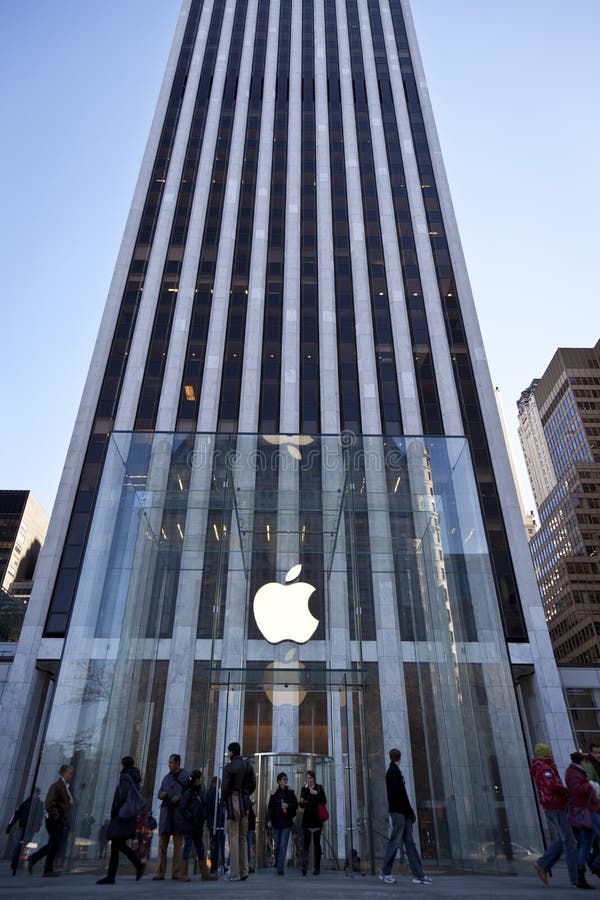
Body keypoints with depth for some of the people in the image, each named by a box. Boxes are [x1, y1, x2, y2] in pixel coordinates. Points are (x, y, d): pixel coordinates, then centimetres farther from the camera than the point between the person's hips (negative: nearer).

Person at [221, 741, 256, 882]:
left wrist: (225, 800, 7)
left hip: (233, 803, -5)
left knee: (234, 838, -2)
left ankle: (234, 873, -1)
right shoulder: (248, 765, 7)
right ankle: (244, 871, 11)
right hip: (245, 803, 6)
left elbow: (225, 788, -11)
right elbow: (253, 785, 8)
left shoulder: (229, 767, -10)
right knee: (243, 838, 12)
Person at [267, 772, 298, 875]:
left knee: (283, 846, -7)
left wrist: (288, 805, -15)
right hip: (276, 823, 1)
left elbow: (296, 805, 2)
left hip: (286, 823, -1)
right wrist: (269, 820, -15)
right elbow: (270, 808, -5)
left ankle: (280, 868, -3)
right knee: (277, 845, 14)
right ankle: (277, 862, 38)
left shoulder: (290, 792, -2)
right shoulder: (274, 793, -3)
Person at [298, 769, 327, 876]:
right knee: (305, 843, -12)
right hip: (307, 819, 1)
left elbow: (324, 801, -8)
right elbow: (302, 805, 12)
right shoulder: (304, 789, 8)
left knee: (316, 843, 5)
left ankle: (317, 867, 16)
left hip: (317, 819, -1)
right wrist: (301, 802, -10)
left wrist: (316, 793, -21)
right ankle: (304, 866, -19)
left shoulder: (319, 787, 2)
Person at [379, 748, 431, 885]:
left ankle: (418, 874, 5)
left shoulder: (394, 771, 20)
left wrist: (409, 811, 13)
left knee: (410, 842, 6)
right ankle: (385, 872, 3)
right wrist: (410, 811, -13)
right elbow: (398, 794, -17)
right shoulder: (393, 771, -10)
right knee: (395, 842, -5)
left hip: (403, 812, 9)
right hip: (398, 811, -9)